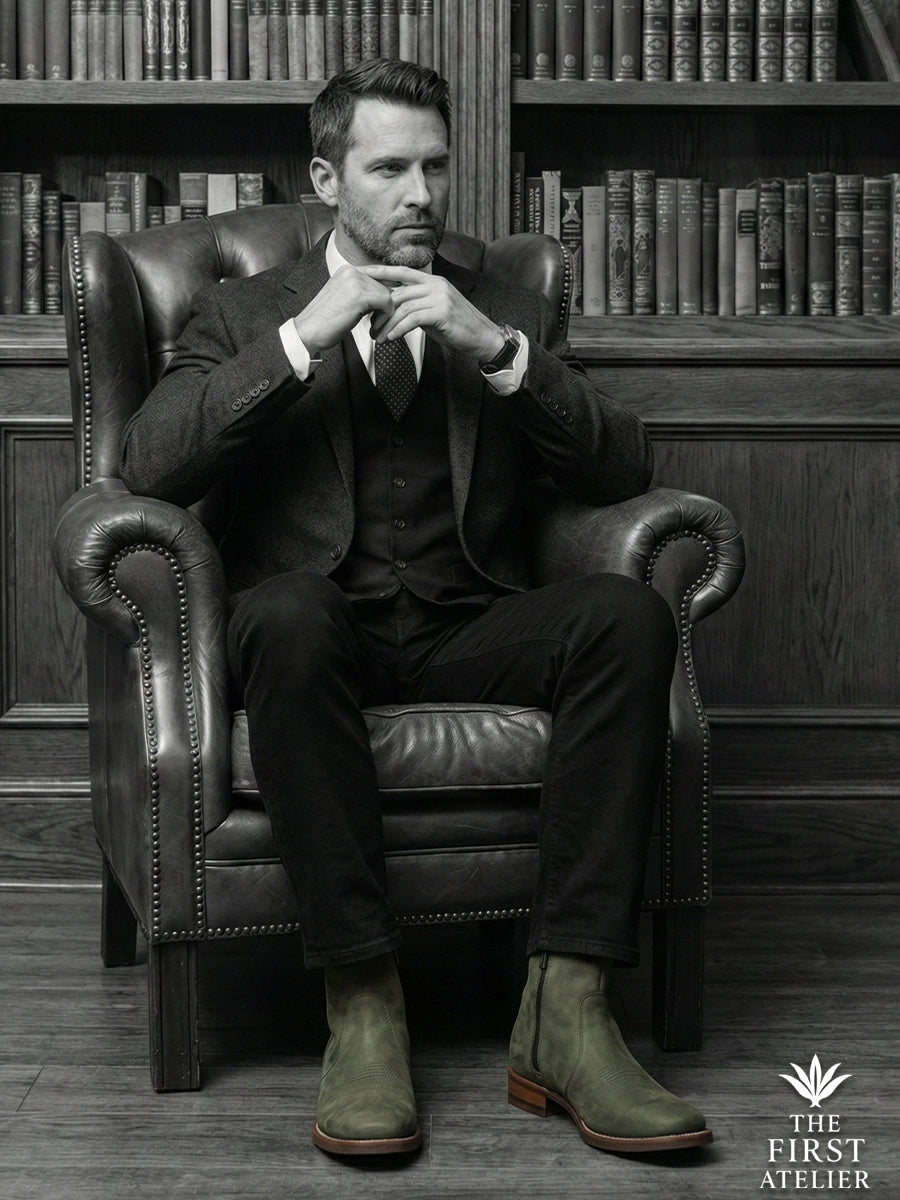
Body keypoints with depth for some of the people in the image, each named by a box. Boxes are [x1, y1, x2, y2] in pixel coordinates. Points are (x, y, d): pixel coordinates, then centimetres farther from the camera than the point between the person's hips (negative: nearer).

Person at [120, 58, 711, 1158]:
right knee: (286, 612, -38)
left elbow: (620, 472, 7)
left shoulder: (507, 318, 20)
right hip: (323, 632, -2)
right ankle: (361, 1005, -31)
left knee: (629, 614, -28)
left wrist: (497, 352, -7)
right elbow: (148, 468, -3)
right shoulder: (242, 316, 14)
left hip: (468, 634, 2)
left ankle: (564, 1009, -30)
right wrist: (302, 339, -10)